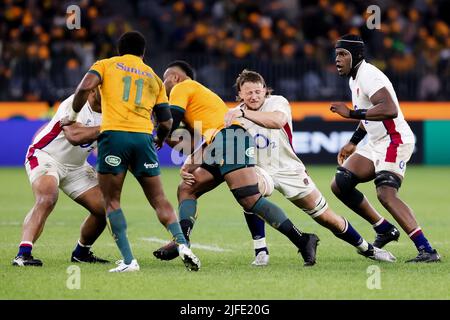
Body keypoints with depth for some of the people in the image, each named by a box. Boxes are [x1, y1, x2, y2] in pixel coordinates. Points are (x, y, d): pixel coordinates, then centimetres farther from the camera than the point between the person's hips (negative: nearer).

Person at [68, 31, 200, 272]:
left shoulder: (105, 65, 15)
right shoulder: (153, 77, 22)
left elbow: (85, 87, -5)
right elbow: (166, 122, 19)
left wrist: (74, 114, 10)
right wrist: (160, 139, 39)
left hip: (113, 133, -2)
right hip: (143, 137, 3)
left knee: (111, 201, 6)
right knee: (159, 200, 11)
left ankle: (128, 260, -4)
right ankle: (182, 245, -7)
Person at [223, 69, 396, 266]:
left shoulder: (277, 102, -14)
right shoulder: (235, 115, -5)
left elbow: (277, 120, -38)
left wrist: (244, 113, -46)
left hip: (289, 169, 0)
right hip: (258, 170, 0)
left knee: (328, 218, 5)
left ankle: (366, 248, 28)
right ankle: (260, 252, -24)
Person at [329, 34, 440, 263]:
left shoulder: (368, 76, -18)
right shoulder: (354, 78, 15)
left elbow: (389, 110, -32)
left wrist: (351, 113, -28)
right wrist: (352, 143, 28)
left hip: (395, 141, -10)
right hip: (375, 144, 10)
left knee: (386, 194, -26)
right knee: (340, 185, 8)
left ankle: (427, 250, -29)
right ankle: (384, 230, 18)